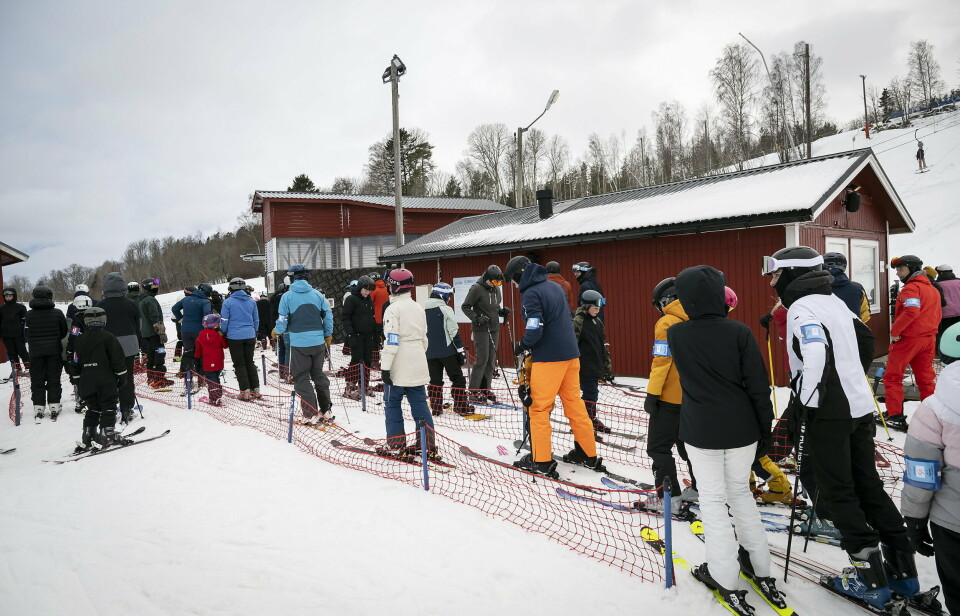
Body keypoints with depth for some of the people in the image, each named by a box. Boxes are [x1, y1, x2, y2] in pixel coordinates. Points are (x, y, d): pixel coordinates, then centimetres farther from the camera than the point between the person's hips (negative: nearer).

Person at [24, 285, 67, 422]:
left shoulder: (29, 315, -6)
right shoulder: (57, 313, -7)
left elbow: (26, 335, 1)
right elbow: (64, 332, 2)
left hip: (36, 352, 0)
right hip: (54, 351, 0)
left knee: (37, 380, 8)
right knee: (54, 380, 7)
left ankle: (38, 408, 6)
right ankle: (54, 407, 7)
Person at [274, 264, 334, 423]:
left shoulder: (287, 296, -5)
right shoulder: (317, 294, 3)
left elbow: (282, 320, -4)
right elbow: (328, 315, 5)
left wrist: (277, 331, 17)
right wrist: (328, 335, 18)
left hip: (299, 343, -3)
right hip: (318, 342, 4)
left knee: (301, 378, 6)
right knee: (319, 374, 17)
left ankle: (312, 414, 3)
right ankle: (326, 411, 19)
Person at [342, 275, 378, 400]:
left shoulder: (370, 301, 15)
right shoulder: (351, 299, -7)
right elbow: (345, 317, -11)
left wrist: (375, 336, 20)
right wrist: (350, 333, -20)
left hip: (368, 336, 7)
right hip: (356, 335, -7)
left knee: (367, 360, 7)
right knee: (357, 359, -11)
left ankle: (364, 386, 18)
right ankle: (350, 388, -8)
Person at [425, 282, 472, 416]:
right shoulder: (445, 309, -11)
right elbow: (454, 332, -14)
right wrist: (461, 351, -9)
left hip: (430, 353, 6)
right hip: (447, 351, -6)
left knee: (435, 380, 13)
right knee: (457, 378, 3)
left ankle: (435, 408, 14)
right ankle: (461, 407, 3)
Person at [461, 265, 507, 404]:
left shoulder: (496, 289, 11)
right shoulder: (476, 288, -10)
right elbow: (465, 307, -8)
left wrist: (503, 311, 2)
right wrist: (476, 318, -21)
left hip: (494, 329, 7)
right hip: (481, 329, -7)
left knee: (491, 360, 7)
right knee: (482, 359, -10)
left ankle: (485, 389, 17)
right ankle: (473, 392, -3)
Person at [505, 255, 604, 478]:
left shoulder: (530, 294, -12)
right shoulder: (555, 287, 13)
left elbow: (535, 330, -20)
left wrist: (521, 346, -1)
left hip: (548, 358, -8)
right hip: (570, 353, 8)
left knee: (539, 407, 1)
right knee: (575, 403, 14)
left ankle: (541, 461, 5)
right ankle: (587, 454, 22)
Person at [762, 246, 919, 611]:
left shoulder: (802, 308, -14)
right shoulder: (835, 301, 13)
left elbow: (816, 358, -26)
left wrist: (801, 407, -19)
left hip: (828, 413, -9)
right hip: (860, 407, 9)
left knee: (837, 493, 2)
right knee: (869, 485, 16)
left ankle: (871, 580, 8)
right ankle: (903, 571, 23)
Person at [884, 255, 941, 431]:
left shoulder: (911, 287, -14)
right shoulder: (933, 289, 15)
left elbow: (911, 311, -27)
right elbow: (937, 315, 19)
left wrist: (894, 331, -20)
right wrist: (929, 331, 19)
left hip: (907, 339, -8)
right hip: (928, 339, 8)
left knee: (892, 377, 1)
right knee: (926, 378, 13)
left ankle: (895, 416, 1)